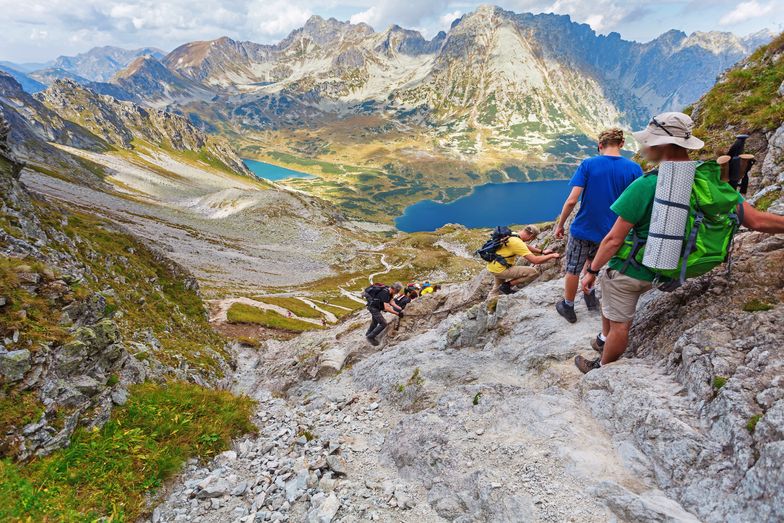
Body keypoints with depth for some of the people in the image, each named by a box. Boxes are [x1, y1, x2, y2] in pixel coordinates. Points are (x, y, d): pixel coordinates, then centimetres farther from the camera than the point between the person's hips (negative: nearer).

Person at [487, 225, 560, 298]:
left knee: (496, 290, 30)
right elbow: (535, 260, -25)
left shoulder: (512, 235, 3)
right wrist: (551, 256, -12)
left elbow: (526, 246, 22)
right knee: (533, 272, -9)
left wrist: (542, 252, 22)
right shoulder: (518, 243, -25)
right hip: (500, 269, -10)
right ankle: (506, 285, -3)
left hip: (493, 266, 10)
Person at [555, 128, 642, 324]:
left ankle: (568, 308, 29)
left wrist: (560, 225, -5)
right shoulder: (634, 169, -5)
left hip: (583, 228, -3)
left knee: (573, 270, 14)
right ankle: (589, 295, 39)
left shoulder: (588, 165, -12)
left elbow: (572, 200, -17)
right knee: (591, 258, 32)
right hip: (610, 232, 3)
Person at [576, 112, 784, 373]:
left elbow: (614, 239, -22)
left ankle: (602, 371, 32)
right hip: (654, 271, 7)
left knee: (619, 324, 11)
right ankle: (605, 343, 48)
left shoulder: (646, 185, -25)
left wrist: (592, 271, -10)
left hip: (627, 269, -7)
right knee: (609, 303, 30)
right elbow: (758, 221, -3)